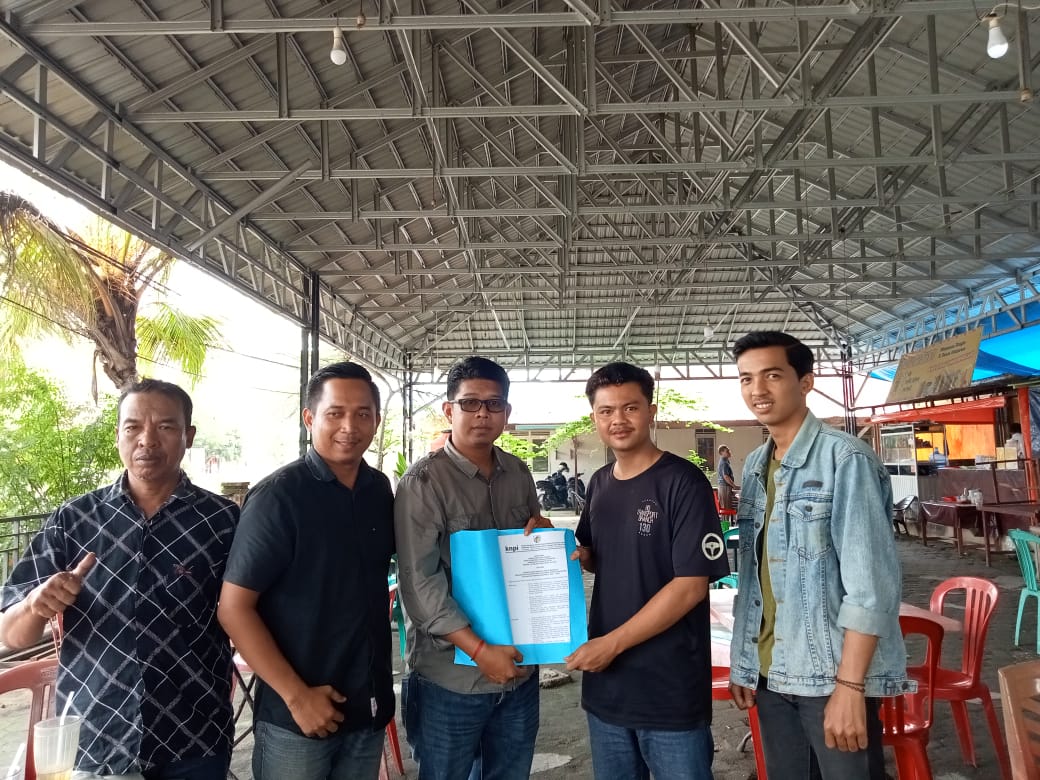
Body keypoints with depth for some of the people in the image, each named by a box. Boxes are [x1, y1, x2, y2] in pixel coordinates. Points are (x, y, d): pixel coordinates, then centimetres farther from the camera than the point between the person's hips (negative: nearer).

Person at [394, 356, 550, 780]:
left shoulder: (519, 474, 5)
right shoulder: (424, 481, -12)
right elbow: (419, 583, -17)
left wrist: (543, 535, -5)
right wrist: (480, 650, -20)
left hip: (519, 666, 5)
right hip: (450, 675, -5)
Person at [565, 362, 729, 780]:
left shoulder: (683, 482, -13)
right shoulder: (600, 483, 7)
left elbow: (691, 586, -17)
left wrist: (612, 643, -17)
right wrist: (573, 553, -2)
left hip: (671, 687, -6)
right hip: (605, 682, 6)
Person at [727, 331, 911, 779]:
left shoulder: (846, 459, -14)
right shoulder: (754, 467, 7)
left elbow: (871, 584, -17)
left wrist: (849, 686, -19)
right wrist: (741, 660, 11)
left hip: (832, 675, -6)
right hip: (770, 674, 6)